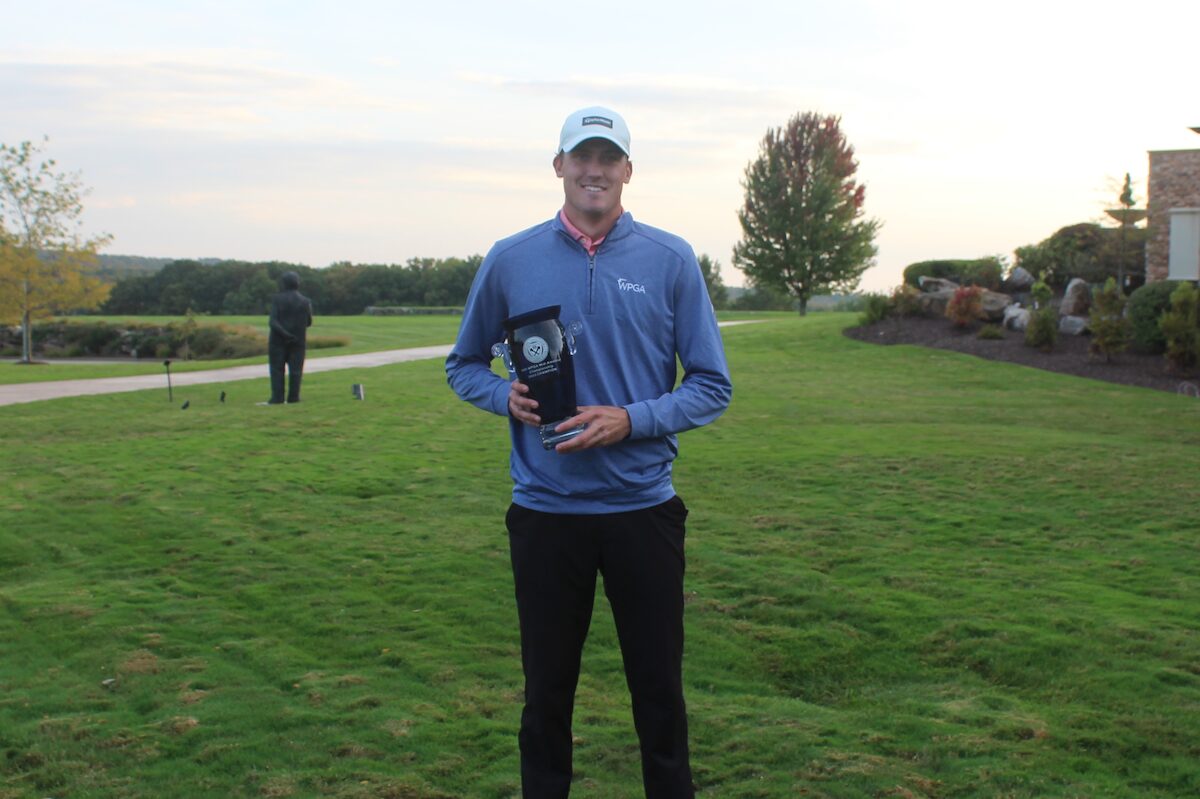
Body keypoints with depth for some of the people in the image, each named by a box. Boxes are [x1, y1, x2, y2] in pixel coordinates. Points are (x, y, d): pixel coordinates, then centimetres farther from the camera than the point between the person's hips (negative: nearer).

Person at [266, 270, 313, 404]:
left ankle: (277, 397, -1)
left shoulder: (277, 299, -6)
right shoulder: (305, 301, -1)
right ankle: (293, 396, 3)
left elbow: (273, 322, -15)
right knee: (295, 369, 6)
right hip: (298, 340, 1)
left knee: (277, 368, 3)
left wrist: (285, 333, -16)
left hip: (278, 339, -1)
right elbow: (309, 322, 6)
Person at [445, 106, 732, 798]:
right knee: (547, 690, 12)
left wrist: (632, 419, -15)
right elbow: (464, 365, 13)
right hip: (545, 510, 1)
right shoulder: (510, 260, 2)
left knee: (660, 690, 9)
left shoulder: (671, 260, -1)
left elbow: (713, 386, 0)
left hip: (643, 508, 0)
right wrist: (507, 397, -9)